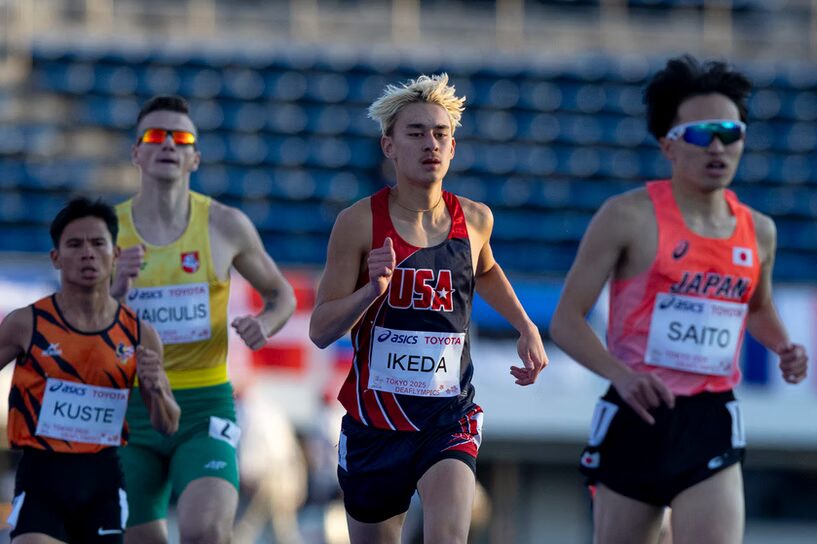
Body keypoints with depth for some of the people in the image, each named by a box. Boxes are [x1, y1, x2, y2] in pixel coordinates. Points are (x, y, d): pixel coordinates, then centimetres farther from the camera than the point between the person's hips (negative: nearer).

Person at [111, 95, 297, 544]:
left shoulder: (225, 225, 2)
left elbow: (281, 294, 16)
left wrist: (266, 323, -7)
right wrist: (115, 289, -19)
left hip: (205, 407, -1)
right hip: (130, 407, 1)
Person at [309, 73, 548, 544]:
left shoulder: (475, 220, 1)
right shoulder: (360, 223, -9)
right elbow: (321, 331, -10)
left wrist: (527, 329, 17)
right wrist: (373, 289, -26)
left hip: (450, 418, 1)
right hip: (376, 419, 0)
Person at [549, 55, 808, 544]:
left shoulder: (758, 232, 7)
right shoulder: (629, 218, -7)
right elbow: (567, 321, -7)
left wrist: (784, 347, 6)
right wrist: (621, 374, -25)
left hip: (712, 426, 2)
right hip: (637, 419, -2)